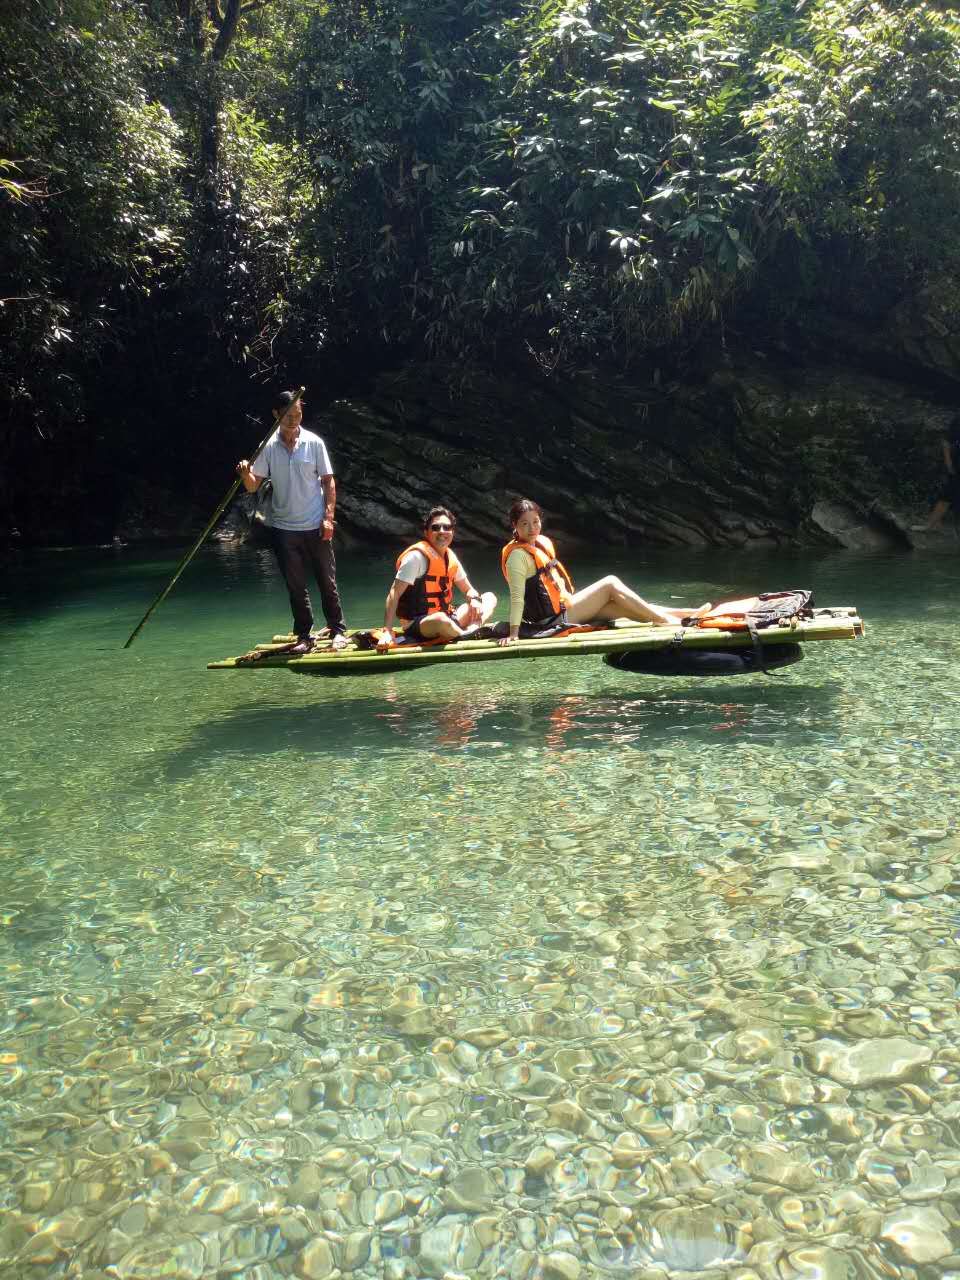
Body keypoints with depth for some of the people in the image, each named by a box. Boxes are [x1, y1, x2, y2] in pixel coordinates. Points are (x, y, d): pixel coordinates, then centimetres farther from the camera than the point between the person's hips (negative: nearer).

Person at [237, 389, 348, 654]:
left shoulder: (313, 442, -2)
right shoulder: (268, 446, 0)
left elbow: (328, 481, 0)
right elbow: (253, 486, -1)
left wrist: (328, 517, -8)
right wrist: (245, 474, -24)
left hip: (316, 526, -1)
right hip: (284, 528, 2)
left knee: (327, 581, 5)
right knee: (296, 587, 8)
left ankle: (338, 631, 16)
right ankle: (304, 637, 17)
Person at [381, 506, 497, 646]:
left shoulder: (450, 557, 9)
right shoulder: (416, 556, -14)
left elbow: (469, 590, 17)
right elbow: (394, 594, -18)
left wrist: (474, 599, -9)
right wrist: (387, 631, -28)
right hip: (416, 628, -9)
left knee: (490, 597, 4)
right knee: (441, 619, -42)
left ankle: (470, 631, -25)